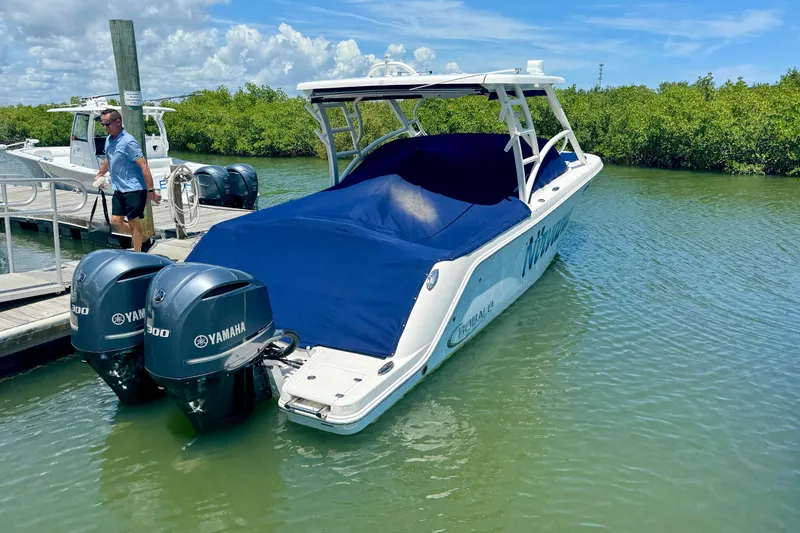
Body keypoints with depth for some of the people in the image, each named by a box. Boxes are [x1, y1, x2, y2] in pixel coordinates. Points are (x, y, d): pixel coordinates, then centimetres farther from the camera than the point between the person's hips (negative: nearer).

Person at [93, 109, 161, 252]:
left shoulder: (128, 142, -17)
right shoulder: (109, 139, 9)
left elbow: (144, 166, -21)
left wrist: (151, 191, -24)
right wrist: (99, 175, 35)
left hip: (134, 189, -8)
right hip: (119, 190, 8)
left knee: (133, 222, 0)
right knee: (116, 222, 8)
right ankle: (145, 240, 26)